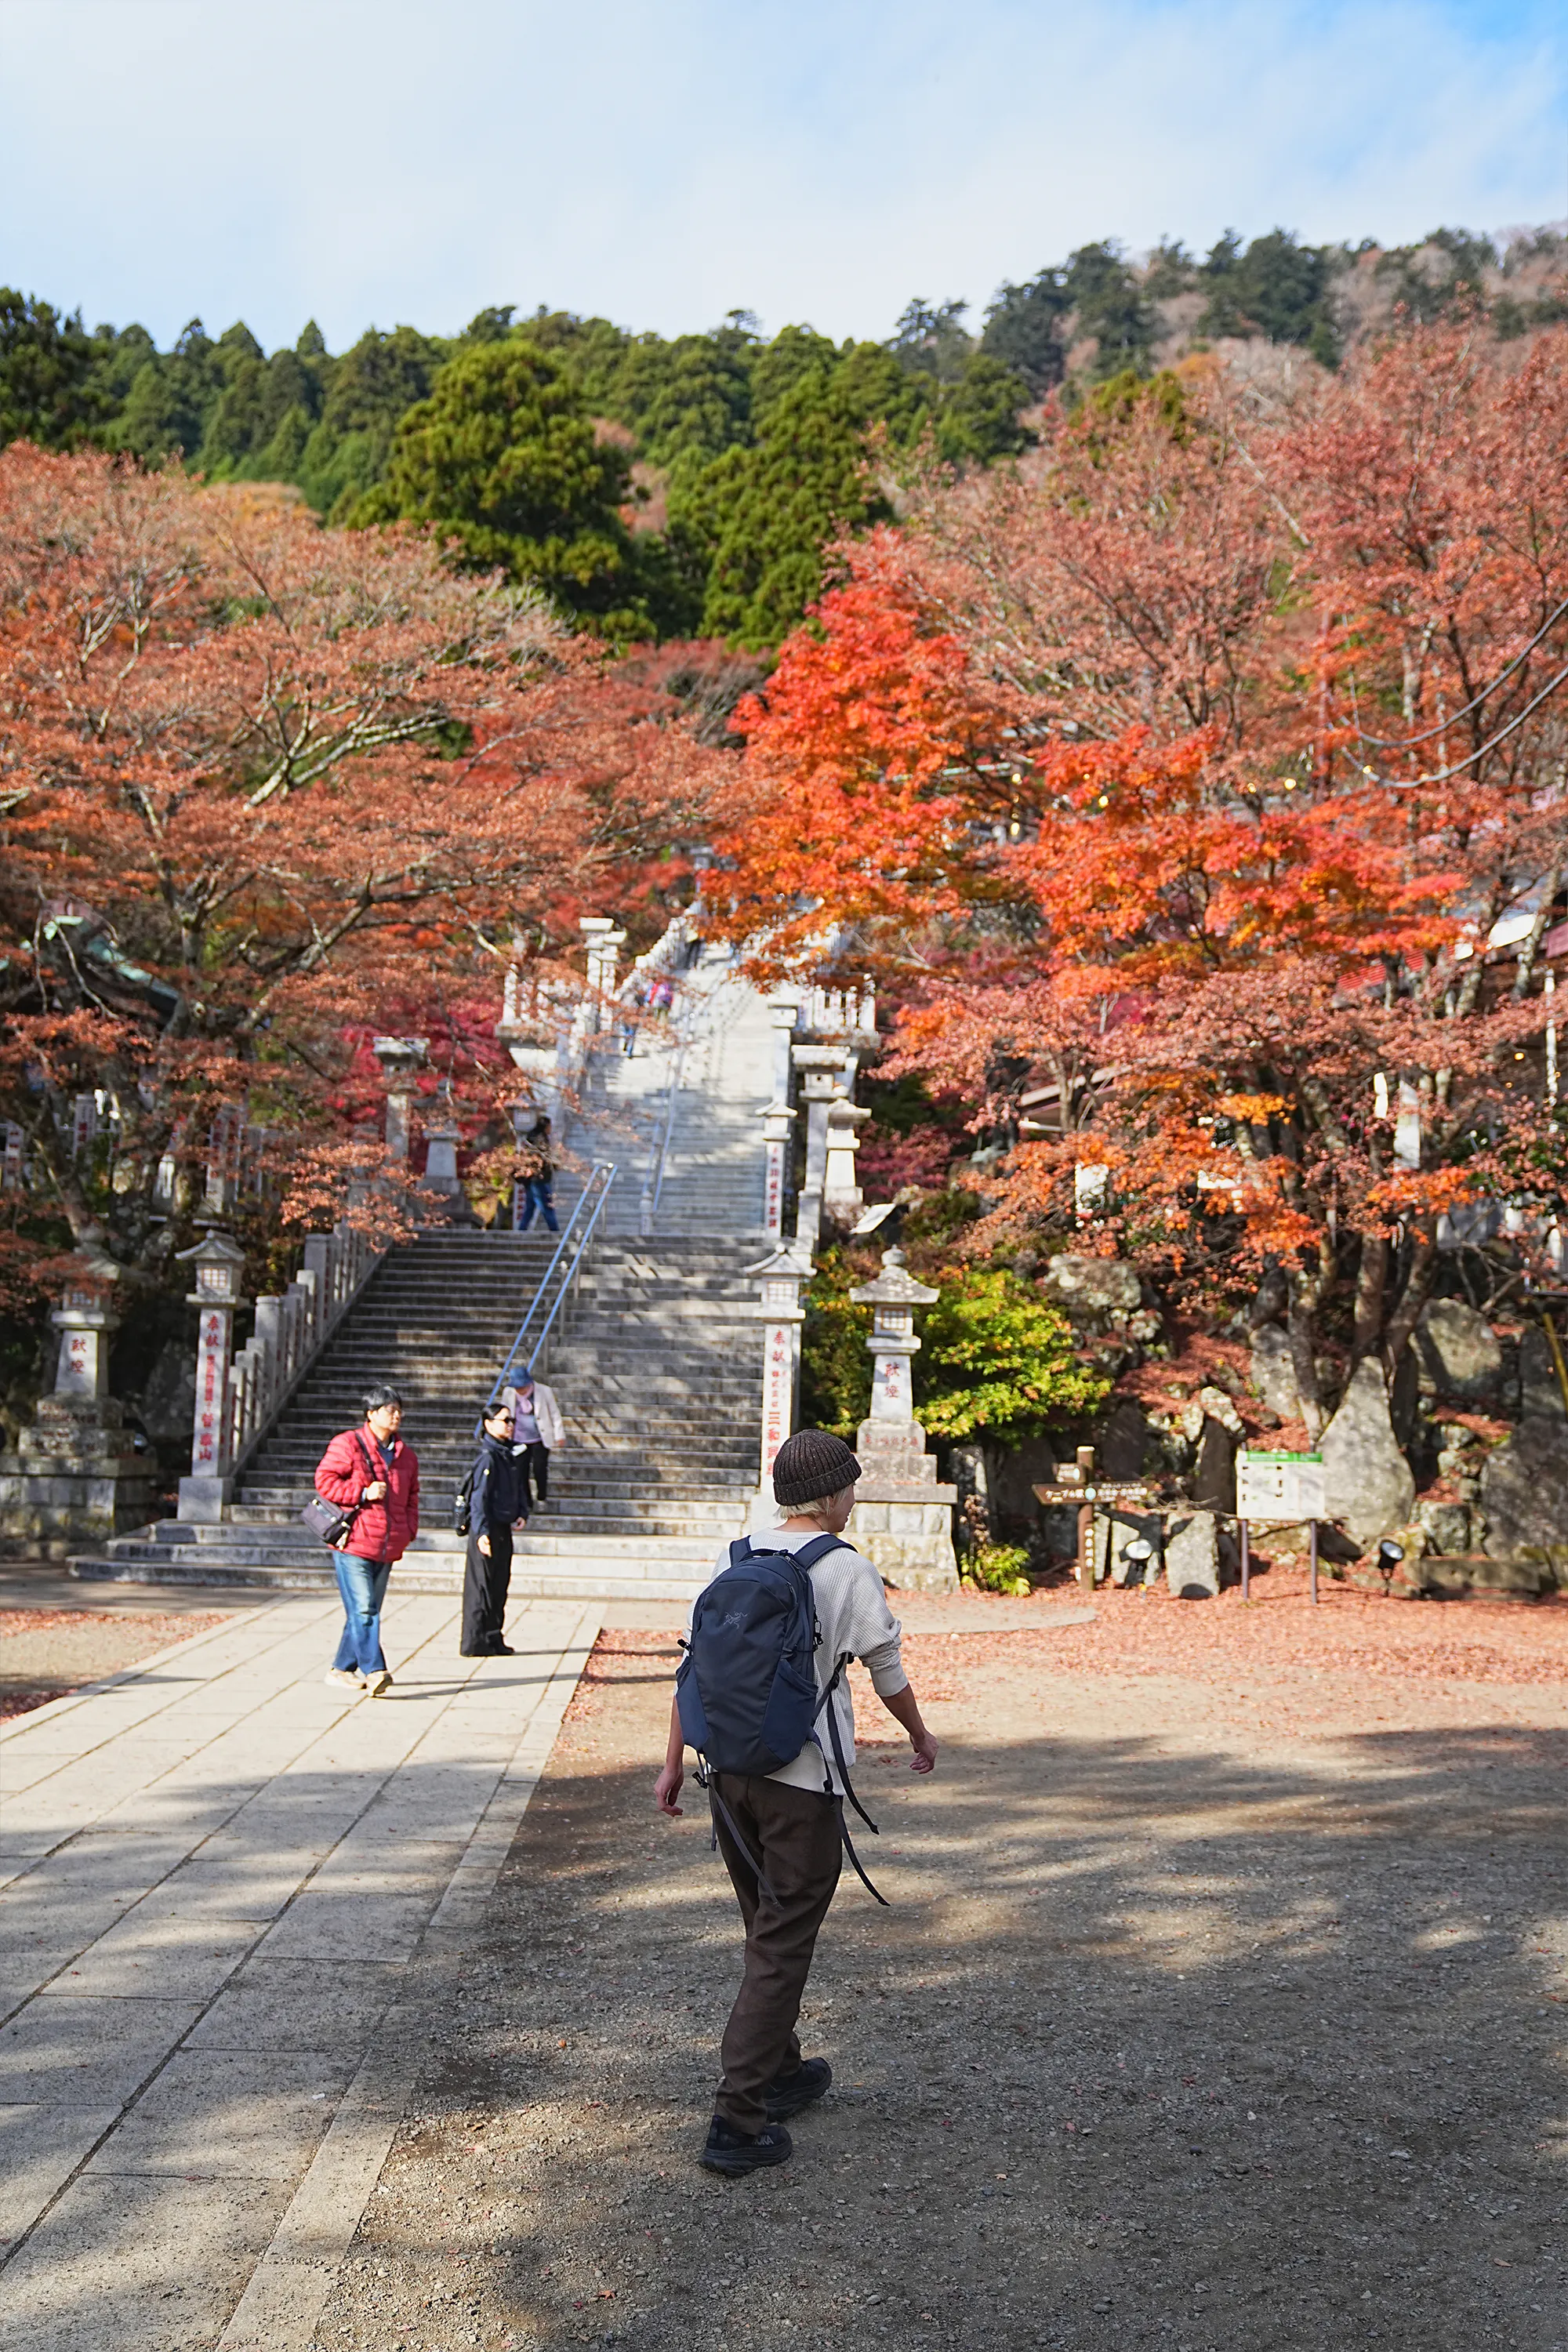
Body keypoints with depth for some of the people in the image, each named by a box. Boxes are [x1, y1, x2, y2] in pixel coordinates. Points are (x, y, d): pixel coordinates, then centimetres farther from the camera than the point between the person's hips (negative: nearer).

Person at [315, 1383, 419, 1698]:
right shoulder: (347, 1444, -3)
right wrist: (363, 1493, -15)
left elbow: (411, 1497, 25)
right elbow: (324, 1480, -8)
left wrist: (409, 1530, 10)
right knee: (363, 1610, -13)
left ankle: (342, 1669, 22)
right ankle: (374, 1671, -17)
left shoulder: (406, 1456, 17)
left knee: (366, 1611, 11)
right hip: (354, 1544, -7)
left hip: (387, 1549, 7)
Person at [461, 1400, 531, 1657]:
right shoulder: (488, 1457, -15)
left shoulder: (510, 1456, 13)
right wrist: (482, 1532, -27)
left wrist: (522, 1514, 7)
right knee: (482, 1587, -4)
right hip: (487, 1531, -9)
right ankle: (475, 1643, 1)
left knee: (500, 1585, 13)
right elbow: (479, 1498, -20)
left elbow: (519, 1489, 24)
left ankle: (493, 1640, 21)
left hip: (503, 1528, 9)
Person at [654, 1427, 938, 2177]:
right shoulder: (849, 1571, -8)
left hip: (729, 1773, 6)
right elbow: (888, 1672, 0)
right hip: (803, 1781, -6)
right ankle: (738, 2119, -3)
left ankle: (780, 2071, 36)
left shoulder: (732, 1560, 5)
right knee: (781, 1947, 0)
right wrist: (920, 1737, 18)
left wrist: (674, 1763, 14)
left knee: (766, 1932, 21)